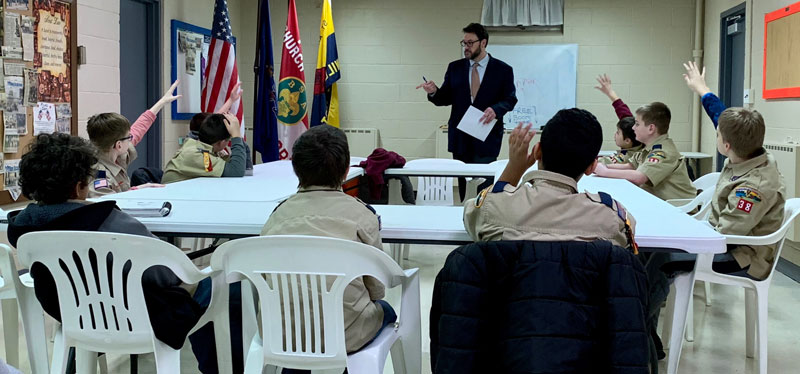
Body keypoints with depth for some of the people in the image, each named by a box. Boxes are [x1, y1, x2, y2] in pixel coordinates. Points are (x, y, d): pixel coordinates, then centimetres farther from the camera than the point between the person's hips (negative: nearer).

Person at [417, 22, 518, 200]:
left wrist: (495, 109, -19)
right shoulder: (455, 68, 9)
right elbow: (445, 99, 9)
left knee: (485, 189, -6)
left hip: (486, 137, -3)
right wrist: (434, 92, -12)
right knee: (463, 187, 8)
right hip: (460, 137, 3)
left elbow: (510, 99, 1)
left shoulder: (503, 69, 1)